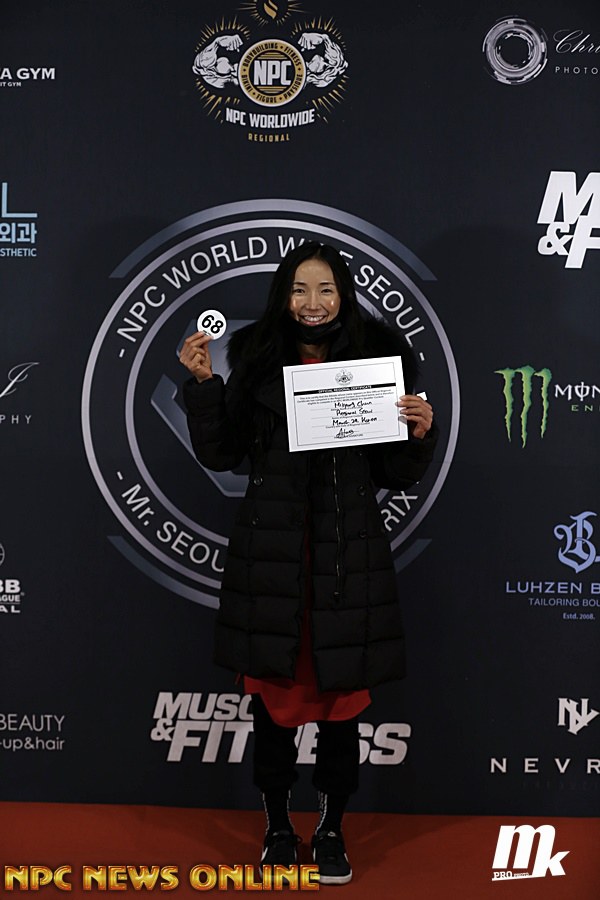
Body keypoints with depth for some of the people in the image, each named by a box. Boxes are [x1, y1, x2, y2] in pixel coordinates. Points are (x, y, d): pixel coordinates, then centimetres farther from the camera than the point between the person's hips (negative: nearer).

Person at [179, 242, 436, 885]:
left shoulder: (375, 362, 6)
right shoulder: (257, 360, 6)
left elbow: (392, 475, 8)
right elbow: (221, 454, 4)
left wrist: (418, 434, -10)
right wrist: (203, 382, -5)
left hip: (348, 554, 0)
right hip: (270, 550, 0)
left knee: (340, 695, 6)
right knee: (273, 689, 7)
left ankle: (331, 830, 24)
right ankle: (277, 826, 25)